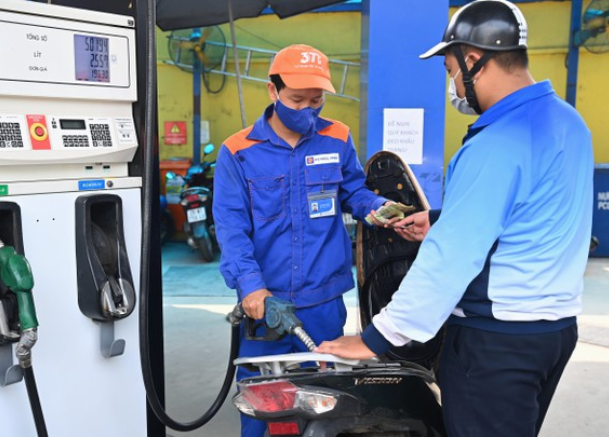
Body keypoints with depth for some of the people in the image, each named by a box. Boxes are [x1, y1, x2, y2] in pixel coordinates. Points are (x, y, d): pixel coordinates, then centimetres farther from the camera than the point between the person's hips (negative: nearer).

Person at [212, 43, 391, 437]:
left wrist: (379, 207, -9)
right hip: (263, 301, -1)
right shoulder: (238, 152, -5)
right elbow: (231, 226, -10)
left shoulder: (338, 139, 2)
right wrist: (249, 284, -23)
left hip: (324, 301, 2)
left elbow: (354, 192, 14)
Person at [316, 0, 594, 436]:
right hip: (556, 323, 9)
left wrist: (377, 338, -21)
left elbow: (451, 256, -27)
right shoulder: (567, 120, 5)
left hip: (497, 337, -9)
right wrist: (441, 219, 16)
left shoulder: (497, 143, -24)